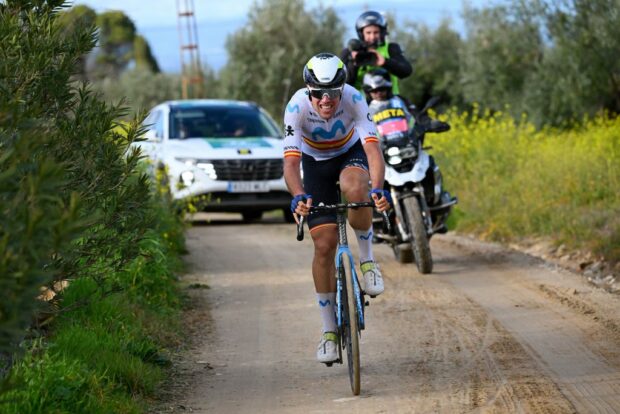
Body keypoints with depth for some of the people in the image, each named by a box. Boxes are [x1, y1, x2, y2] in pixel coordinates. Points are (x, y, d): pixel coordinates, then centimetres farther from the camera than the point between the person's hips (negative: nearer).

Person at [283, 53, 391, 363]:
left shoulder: (354, 100, -31)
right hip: (316, 162, 1)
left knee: (355, 189, -38)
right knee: (324, 244, -7)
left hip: (351, 154, 0)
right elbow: (291, 161, -37)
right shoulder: (297, 107, -31)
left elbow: (373, 148, -40)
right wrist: (298, 197, -56)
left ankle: (367, 259, -13)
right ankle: (329, 330, 5)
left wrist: (378, 189, -57)